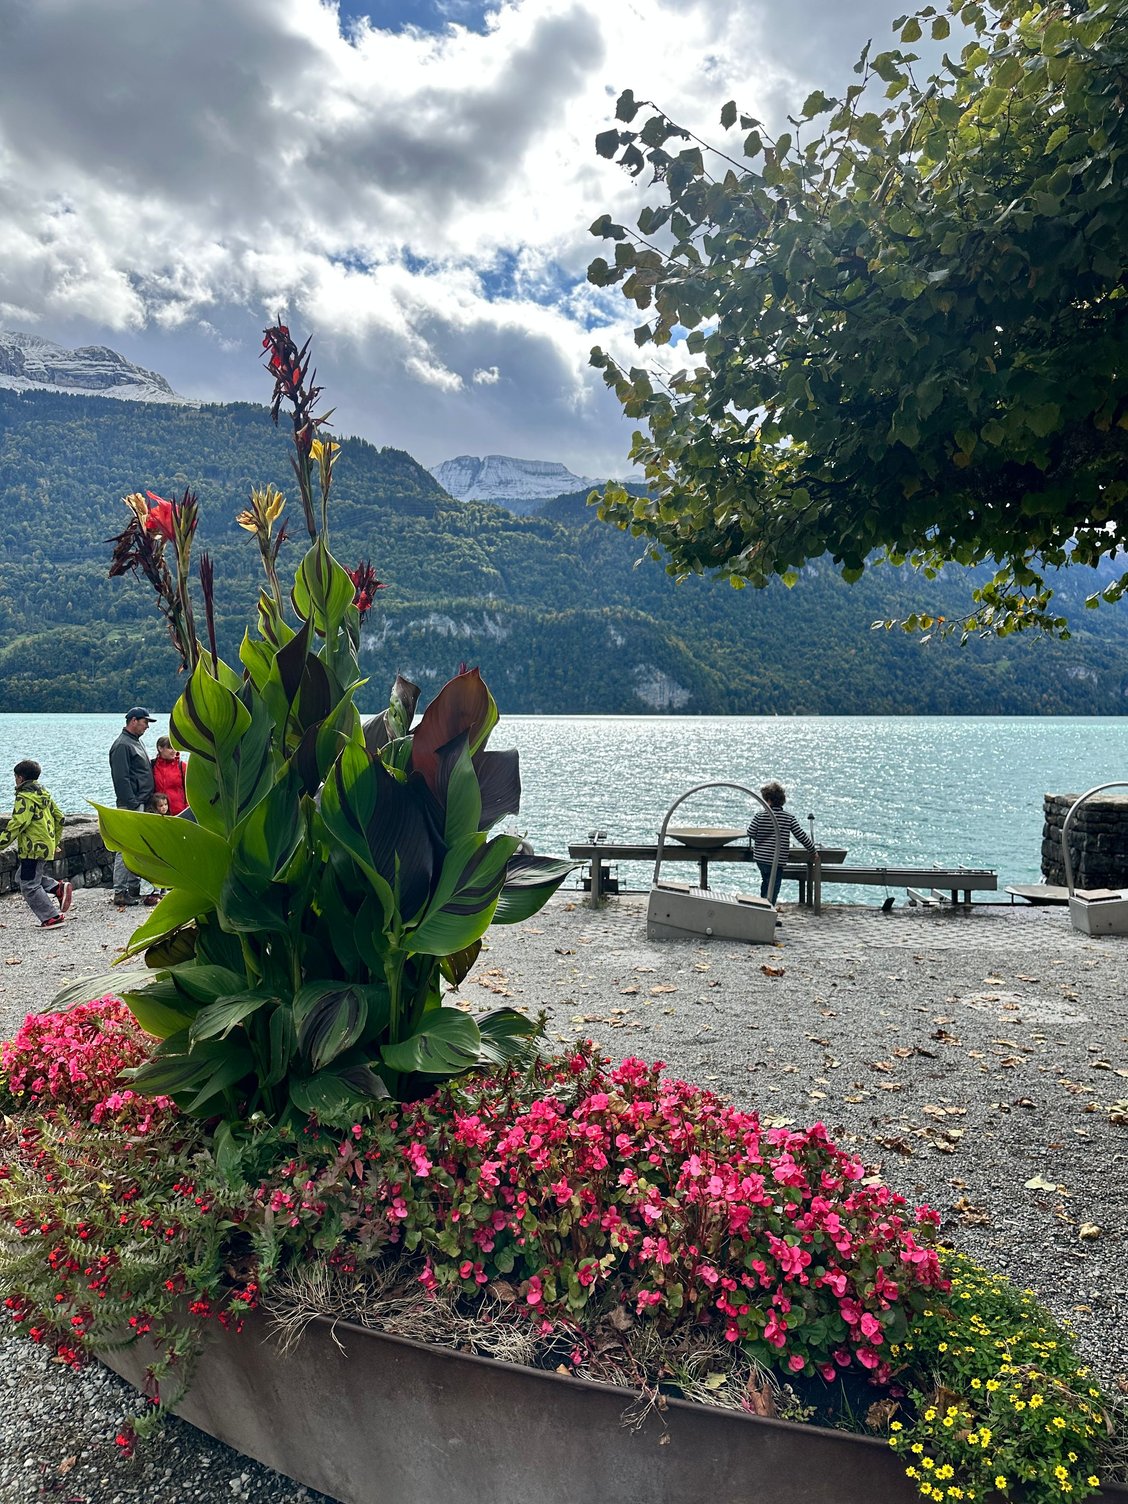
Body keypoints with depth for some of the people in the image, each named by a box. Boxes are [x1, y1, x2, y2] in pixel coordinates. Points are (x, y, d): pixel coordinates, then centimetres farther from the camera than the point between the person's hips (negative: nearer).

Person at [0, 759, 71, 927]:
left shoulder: (25, 797, -13)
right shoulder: (44, 794, 14)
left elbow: (17, 824, -23)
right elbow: (59, 818, 21)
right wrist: (55, 841, 29)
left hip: (33, 848, -9)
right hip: (47, 847, 9)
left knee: (29, 885, -2)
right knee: (31, 877, 23)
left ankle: (52, 917, -4)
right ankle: (59, 888, 7)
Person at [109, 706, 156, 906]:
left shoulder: (135, 742, 20)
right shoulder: (122, 745, -12)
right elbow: (121, 778, -19)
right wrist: (132, 804, -21)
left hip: (141, 804, 10)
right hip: (130, 805, -10)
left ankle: (134, 889, 19)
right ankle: (120, 892, -6)